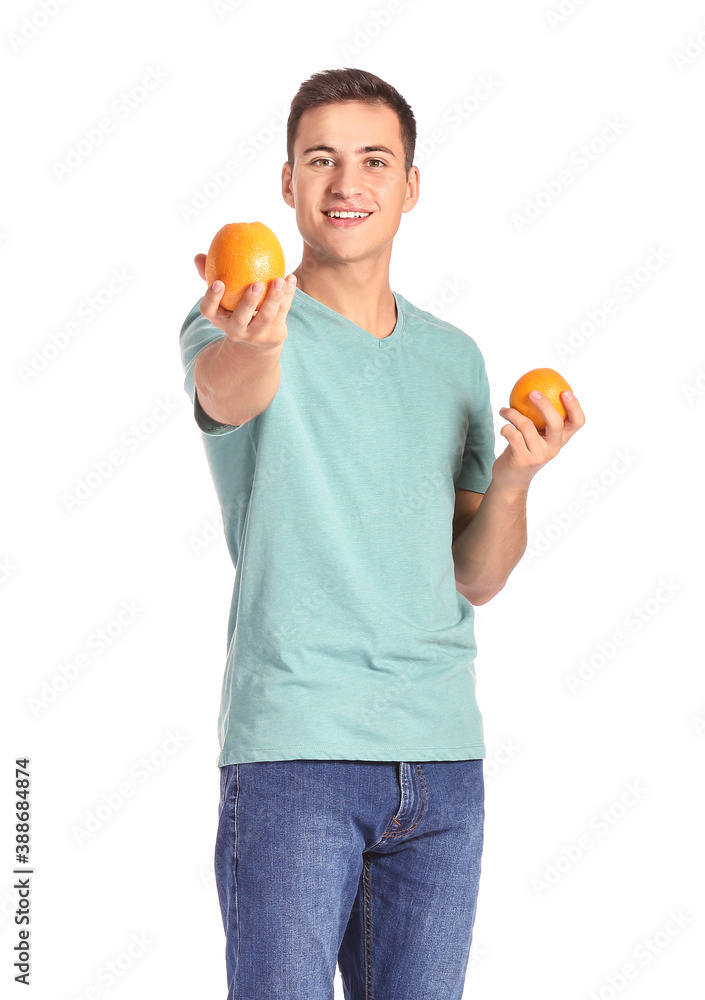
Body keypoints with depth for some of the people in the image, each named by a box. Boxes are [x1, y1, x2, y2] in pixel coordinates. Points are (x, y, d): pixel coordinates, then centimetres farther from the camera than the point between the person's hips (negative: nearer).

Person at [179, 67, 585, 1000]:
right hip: (292, 746, -4)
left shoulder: (455, 358, 13)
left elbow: (475, 578, 15)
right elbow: (228, 394, -28)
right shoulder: (236, 326, -1)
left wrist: (513, 479, -5)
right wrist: (251, 345, -50)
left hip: (444, 755, 5)